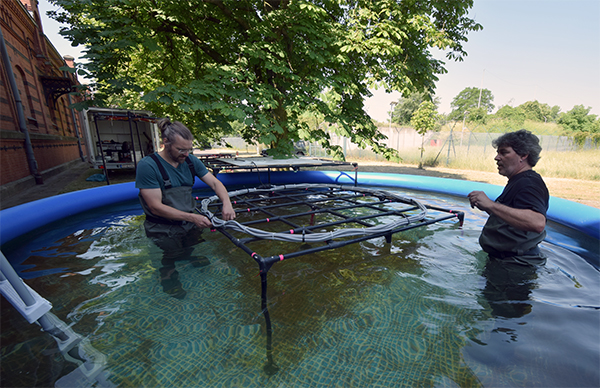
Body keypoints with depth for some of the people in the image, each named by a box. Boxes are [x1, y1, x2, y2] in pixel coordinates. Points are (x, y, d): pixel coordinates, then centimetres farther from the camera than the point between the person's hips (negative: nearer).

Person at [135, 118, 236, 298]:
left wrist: (226, 203, -21)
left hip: (190, 227, 5)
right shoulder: (147, 166, -17)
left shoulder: (191, 161, 0)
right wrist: (192, 217, -25)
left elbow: (215, 182, -1)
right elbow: (156, 207, -20)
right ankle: (170, 283, 36)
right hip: (164, 232, -4)